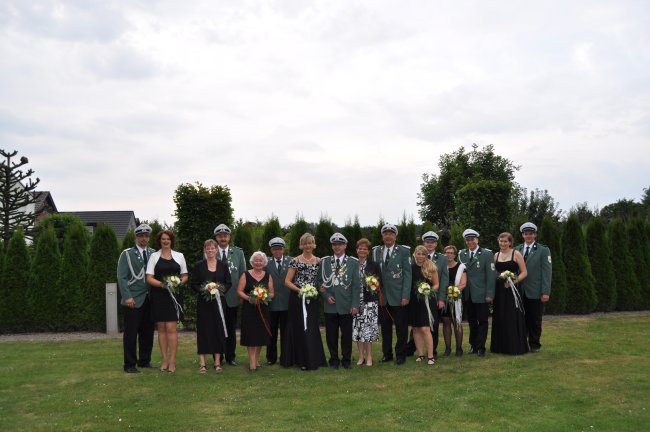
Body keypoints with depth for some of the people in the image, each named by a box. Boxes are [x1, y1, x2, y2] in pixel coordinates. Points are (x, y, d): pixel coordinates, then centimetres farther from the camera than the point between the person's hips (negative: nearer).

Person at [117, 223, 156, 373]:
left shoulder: (152, 253, 12)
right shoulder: (127, 254, 0)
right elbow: (122, 277, -5)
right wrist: (127, 297, -14)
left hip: (149, 299, 4)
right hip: (133, 300, -4)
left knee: (147, 333, 9)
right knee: (131, 333, -1)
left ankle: (144, 361, 20)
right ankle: (129, 365, 7)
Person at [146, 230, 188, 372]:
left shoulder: (179, 256, 9)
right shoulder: (154, 256, 5)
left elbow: (185, 276, 12)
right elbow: (149, 278, -1)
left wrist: (179, 283, -9)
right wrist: (162, 284, -17)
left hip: (174, 295, 0)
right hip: (158, 295, 1)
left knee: (171, 328, -8)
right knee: (161, 328, 3)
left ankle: (172, 361, -4)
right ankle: (165, 361, 10)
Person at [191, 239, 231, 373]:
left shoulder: (223, 265, 7)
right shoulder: (199, 265, 3)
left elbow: (228, 283, 8)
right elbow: (194, 284, 2)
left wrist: (220, 290, -10)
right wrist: (203, 290, -15)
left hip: (218, 301, 2)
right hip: (203, 302, -1)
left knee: (218, 329, 2)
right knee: (203, 330, -1)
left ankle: (217, 361, 9)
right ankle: (202, 362, 4)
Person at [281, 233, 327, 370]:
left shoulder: (318, 261, 7)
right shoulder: (295, 261, -4)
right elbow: (287, 281, -6)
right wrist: (300, 290, -17)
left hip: (312, 299, 3)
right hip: (298, 299, -3)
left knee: (312, 328, 6)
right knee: (300, 328, 1)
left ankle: (313, 359, 14)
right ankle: (302, 359, 9)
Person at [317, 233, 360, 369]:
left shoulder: (353, 262, 3)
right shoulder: (324, 262, 8)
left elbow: (356, 285, 0)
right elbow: (319, 281, 9)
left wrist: (355, 304, -6)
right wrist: (326, 296, -6)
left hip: (346, 305, -1)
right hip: (330, 305, 1)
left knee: (347, 334, 5)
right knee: (331, 335, 5)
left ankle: (346, 359, 19)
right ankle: (334, 359, 18)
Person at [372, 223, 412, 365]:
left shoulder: (404, 251, -1)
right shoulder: (376, 251, 9)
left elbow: (407, 274, -5)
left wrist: (406, 296, -11)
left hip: (399, 297, -3)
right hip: (383, 297, 3)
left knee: (401, 327, 3)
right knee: (385, 327, 10)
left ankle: (400, 355, 15)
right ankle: (387, 353, 22)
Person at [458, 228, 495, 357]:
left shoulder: (487, 254, -4)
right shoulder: (462, 255, 8)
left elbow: (491, 275, -7)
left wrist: (489, 294, -12)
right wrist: (460, 291, -1)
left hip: (481, 294, -3)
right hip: (467, 294, 4)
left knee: (482, 321, 3)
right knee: (471, 321, 10)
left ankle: (480, 347, 11)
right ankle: (473, 345, 20)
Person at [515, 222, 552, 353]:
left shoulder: (543, 250, 0)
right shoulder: (517, 249, 9)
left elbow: (547, 272, -5)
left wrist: (546, 292, -12)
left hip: (535, 292, -2)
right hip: (520, 291, 2)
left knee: (535, 320, 6)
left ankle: (534, 344, 18)